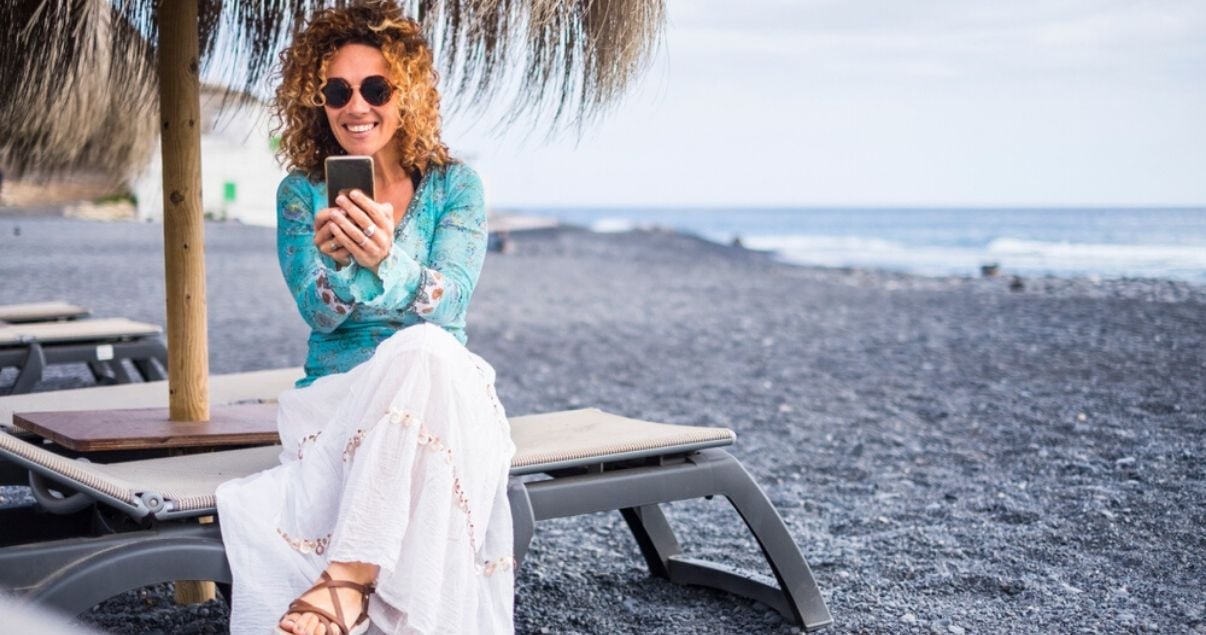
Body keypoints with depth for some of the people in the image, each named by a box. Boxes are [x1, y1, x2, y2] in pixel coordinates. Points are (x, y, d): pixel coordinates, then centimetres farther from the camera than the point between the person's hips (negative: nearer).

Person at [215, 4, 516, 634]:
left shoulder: (454, 185, 3)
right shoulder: (302, 193, 6)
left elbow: (449, 304, -12)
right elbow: (320, 312, -6)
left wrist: (385, 258, -34)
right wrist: (333, 258, -30)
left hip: (440, 390, 0)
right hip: (338, 398, 0)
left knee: (425, 350, -37)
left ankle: (347, 578, -40)